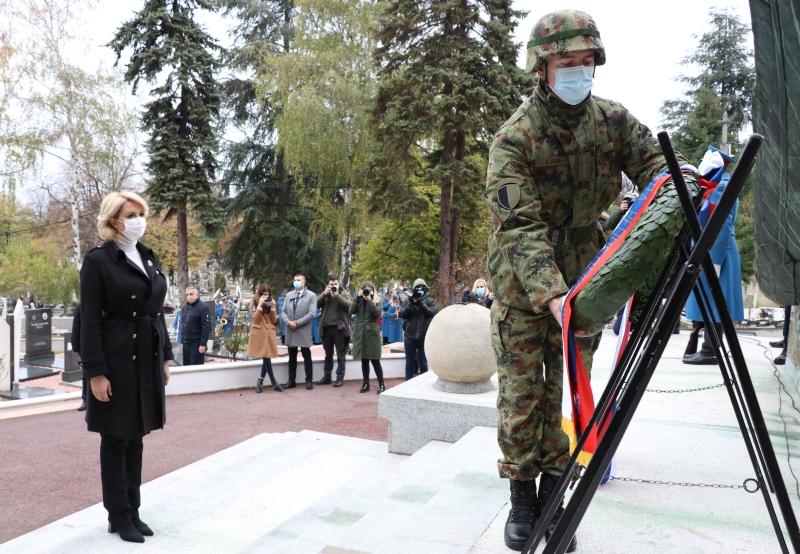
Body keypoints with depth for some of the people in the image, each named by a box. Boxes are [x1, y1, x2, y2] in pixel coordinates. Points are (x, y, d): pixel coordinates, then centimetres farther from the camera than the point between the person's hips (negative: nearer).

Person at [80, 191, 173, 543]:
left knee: (136, 437, 15)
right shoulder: (98, 260, -9)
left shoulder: (150, 258, 11)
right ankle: (119, 517, 21)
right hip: (117, 359, -6)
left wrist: (164, 357, 13)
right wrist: (96, 372, -16)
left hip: (148, 358, 6)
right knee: (116, 440, 6)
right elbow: (90, 320, -12)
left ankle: (133, 511, 27)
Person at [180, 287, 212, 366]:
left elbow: (207, 327, -15)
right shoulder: (185, 307, 15)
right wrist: (182, 341, 15)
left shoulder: (203, 307, -10)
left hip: (197, 343, -7)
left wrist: (203, 344, -19)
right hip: (186, 343, 8)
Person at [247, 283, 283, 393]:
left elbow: (274, 320, 7)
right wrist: (260, 305, -16)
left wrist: (273, 307, -5)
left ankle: (260, 381, 11)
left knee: (267, 356, 1)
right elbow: (255, 319, -9)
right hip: (259, 333, -4)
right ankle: (273, 382, -2)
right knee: (266, 356, -7)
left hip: (269, 332, 4)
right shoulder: (254, 302, 3)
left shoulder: (271, 302, 12)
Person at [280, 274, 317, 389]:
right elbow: (283, 312, 8)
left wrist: (297, 323, -15)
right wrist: (288, 322, -11)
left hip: (304, 331, -4)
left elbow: (312, 314, -12)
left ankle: (309, 381, 10)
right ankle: (291, 381, 19)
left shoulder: (311, 296, -2)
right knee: (292, 358, 11)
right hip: (290, 331, 4)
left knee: (307, 358, 2)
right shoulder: (289, 295, 12)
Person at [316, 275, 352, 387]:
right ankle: (326, 377, 22)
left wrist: (337, 295, -20)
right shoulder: (325, 295, 13)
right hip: (326, 328, 3)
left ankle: (340, 378, 7)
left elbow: (348, 305, -14)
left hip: (339, 328, -3)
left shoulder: (343, 295, 4)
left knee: (341, 355, 2)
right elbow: (317, 305, -1)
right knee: (328, 354, 14)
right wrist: (324, 294, -12)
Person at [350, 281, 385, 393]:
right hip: (360, 332, 3)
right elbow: (351, 311, -5)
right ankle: (366, 384, 17)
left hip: (372, 333, -3)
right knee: (364, 360, 9)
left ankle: (381, 384, 2)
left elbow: (378, 313, -13)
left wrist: (369, 301, -16)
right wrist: (358, 298, -11)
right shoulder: (359, 300, 12)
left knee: (375, 360, -4)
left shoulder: (377, 300, 4)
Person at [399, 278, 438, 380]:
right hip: (410, 336, 1)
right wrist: (411, 304, -17)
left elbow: (432, 313, -10)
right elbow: (403, 314, -3)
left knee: (423, 363, 7)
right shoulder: (409, 300, 7)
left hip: (424, 337, -1)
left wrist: (421, 304, -21)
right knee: (409, 362, 10)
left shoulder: (430, 301, 5)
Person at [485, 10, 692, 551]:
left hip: (580, 269, 4)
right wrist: (551, 295, -39)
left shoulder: (612, 120, -2)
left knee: (570, 385, 5)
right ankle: (521, 494, 18)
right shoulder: (513, 138, -17)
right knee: (521, 388, 0)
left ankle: (554, 491, 20)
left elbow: (653, 162, 2)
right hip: (522, 276, -3)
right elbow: (520, 224, -26)